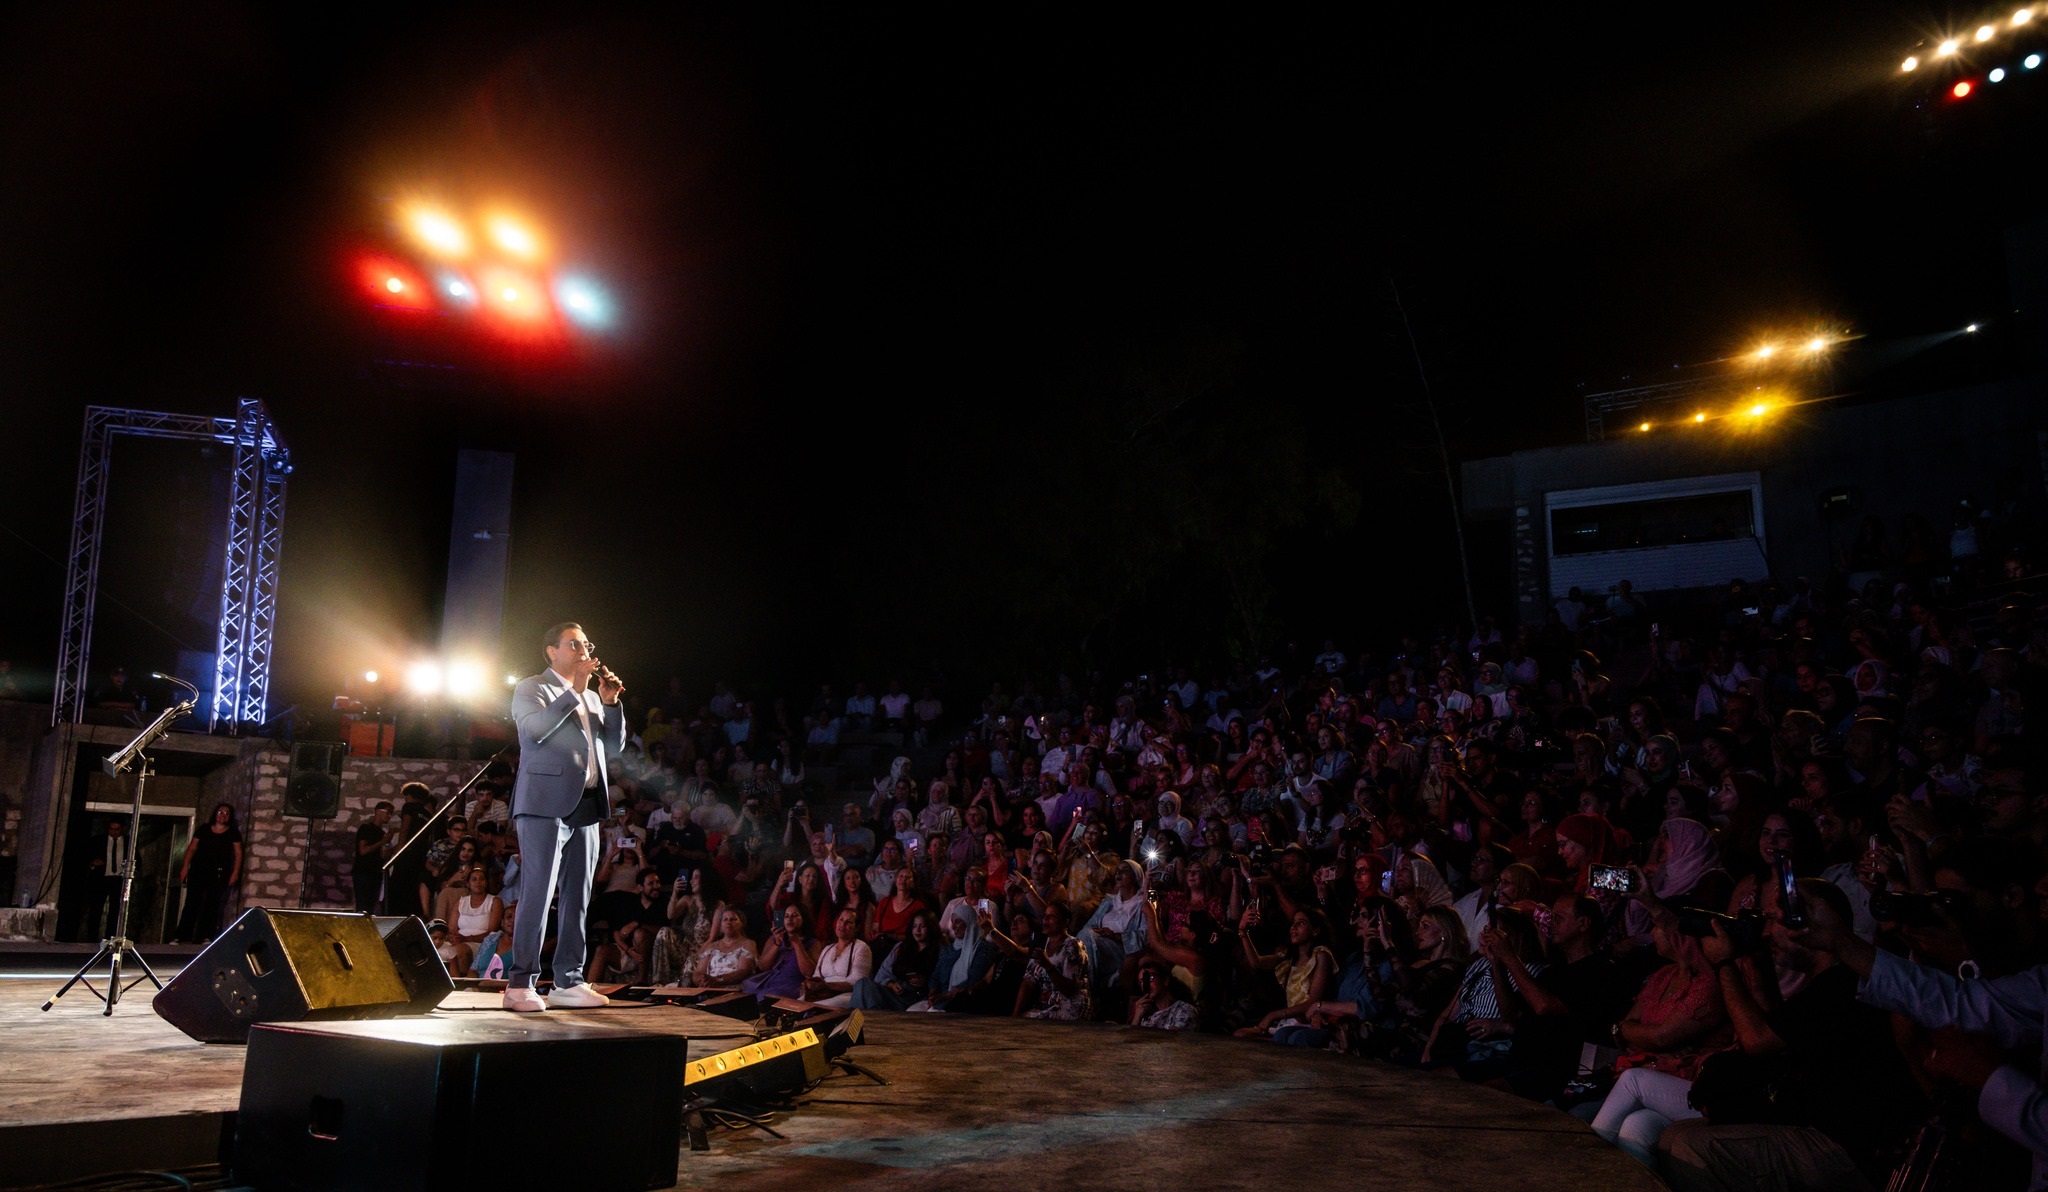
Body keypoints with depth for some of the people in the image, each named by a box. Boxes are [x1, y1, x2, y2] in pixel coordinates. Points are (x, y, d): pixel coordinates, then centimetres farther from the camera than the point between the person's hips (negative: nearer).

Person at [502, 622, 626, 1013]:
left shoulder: (591, 698, 23)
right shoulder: (531, 688, 4)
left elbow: (615, 747, 18)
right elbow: (536, 728, -16)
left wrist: (611, 703, 6)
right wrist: (575, 690, -13)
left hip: (585, 808, 7)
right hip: (546, 805, -7)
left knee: (578, 898, 6)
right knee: (537, 895, -10)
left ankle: (569, 982, 11)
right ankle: (520, 983, -7)